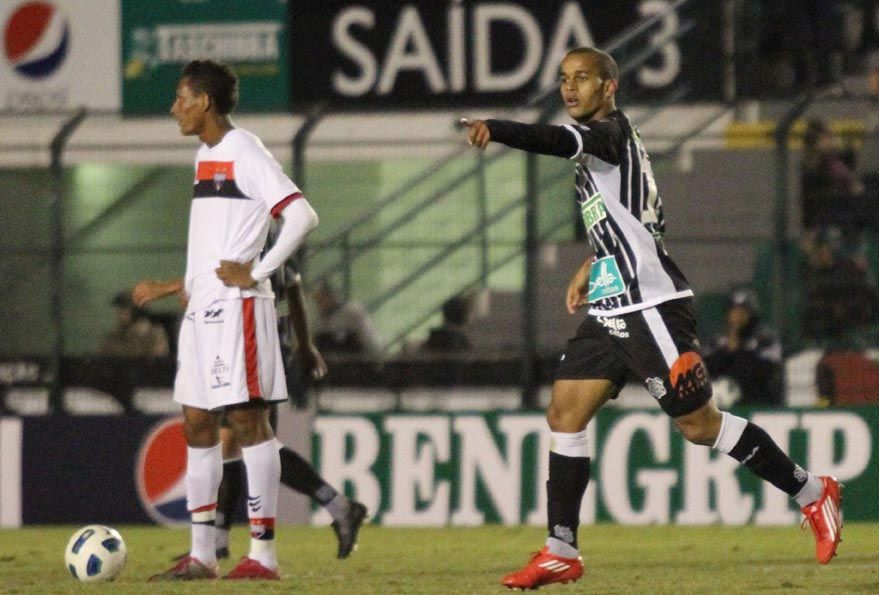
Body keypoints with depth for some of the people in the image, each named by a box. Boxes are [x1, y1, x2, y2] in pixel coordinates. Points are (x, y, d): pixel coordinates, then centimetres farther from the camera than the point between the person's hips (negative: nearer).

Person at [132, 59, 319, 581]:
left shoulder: (244, 153, -10)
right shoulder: (206, 157, 18)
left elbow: (302, 216, -19)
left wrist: (256, 273, -18)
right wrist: (174, 287, 22)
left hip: (236, 306, -10)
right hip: (203, 307, 10)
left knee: (247, 419, -8)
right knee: (198, 424, 8)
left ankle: (264, 553, -8)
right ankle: (203, 554, 12)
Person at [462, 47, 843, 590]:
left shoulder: (611, 130, -10)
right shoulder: (601, 143, 20)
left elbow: (560, 141, -33)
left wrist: (494, 130, -48)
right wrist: (592, 267, 25)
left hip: (651, 306, -10)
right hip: (611, 309, 10)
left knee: (699, 424, -4)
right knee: (565, 413, 0)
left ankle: (811, 491, 11)